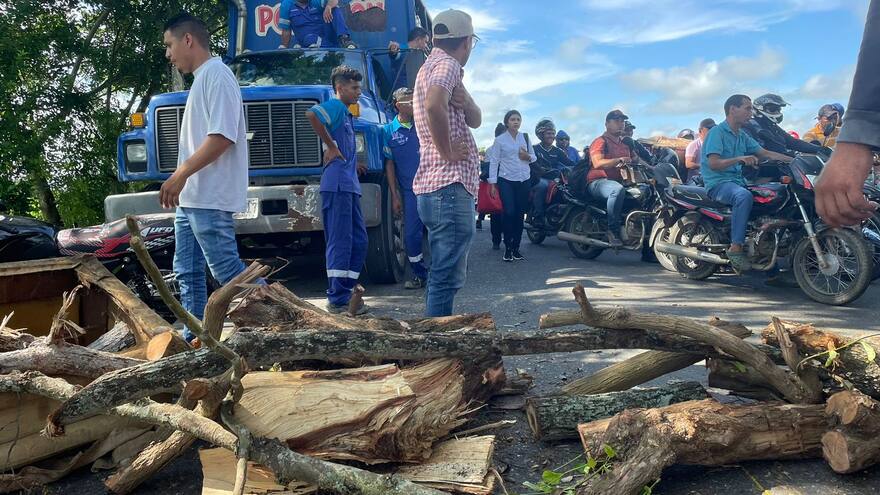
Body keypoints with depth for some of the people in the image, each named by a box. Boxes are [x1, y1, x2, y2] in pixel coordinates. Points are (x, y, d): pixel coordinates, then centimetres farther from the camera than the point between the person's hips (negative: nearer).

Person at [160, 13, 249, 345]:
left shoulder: (216, 75, -10)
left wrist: (180, 174, -21)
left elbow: (222, 137, -21)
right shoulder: (200, 79, 20)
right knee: (187, 271, 11)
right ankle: (193, 337, 18)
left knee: (226, 268, -8)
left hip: (209, 197, -10)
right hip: (191, 197, 10)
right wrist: (180, 181, 19)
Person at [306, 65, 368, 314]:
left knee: (358, 242, 11)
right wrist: (331, 146, -19)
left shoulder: (346, 113, 25)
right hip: (338, 185, -10)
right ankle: (338, 301, -4)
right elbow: (311, 114, -26)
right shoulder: (335, 106, -4)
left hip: (350, 186, 10)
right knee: (341, 242, -8)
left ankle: (346, 292, 17)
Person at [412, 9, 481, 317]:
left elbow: (475, 120, 19)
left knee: (444, 274, 16)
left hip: (436, 186, 11)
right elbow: (434, 106, -30)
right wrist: (448, 151, -17)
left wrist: (465, 101, -2)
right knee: (447, 276, -10)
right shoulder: (447, 64, -7)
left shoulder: (431, 66, 24)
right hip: (450, 185, -11)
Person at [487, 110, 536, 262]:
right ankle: (508, 248, -3)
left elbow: (534, 157, 19)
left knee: (520, 215, 3)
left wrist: (528, 157, -5)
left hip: (524, 180, 3)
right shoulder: (500, 140, 2)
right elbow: (494, 161, -1)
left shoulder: (525, 137, 12)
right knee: (509, 213, -13)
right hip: (506, 180, -3)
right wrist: (492, 183, -7)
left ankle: (516, 248, 11)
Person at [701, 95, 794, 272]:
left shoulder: (742, 136, 19)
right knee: (744, 196, -37)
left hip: (737, 181, 9)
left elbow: (764, 153, 17)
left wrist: (793, 159, 7)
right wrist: (739, 159, -27)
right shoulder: (717, 132, -6)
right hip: (718, 183, -9)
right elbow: (713, 163, -17)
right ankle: (735, 247, -34)